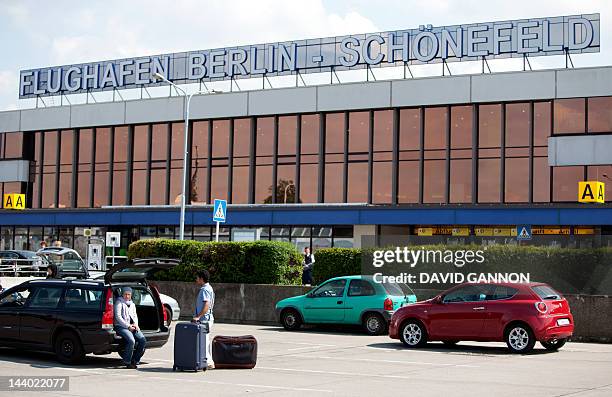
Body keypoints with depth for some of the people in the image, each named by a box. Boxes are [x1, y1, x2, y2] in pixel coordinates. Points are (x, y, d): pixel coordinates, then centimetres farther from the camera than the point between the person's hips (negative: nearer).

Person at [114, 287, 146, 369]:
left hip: (132, 327, 7)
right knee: (131, 340, -31)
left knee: (143, 340, -15)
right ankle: (127, 362, -17)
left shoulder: (132, 304, 22)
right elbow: (118, 317, -9)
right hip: (121, 326, -7)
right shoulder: (119, 302, 0)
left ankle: (135, 360, -3)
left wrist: (135, 324, 0)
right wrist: (128, 326, -14)